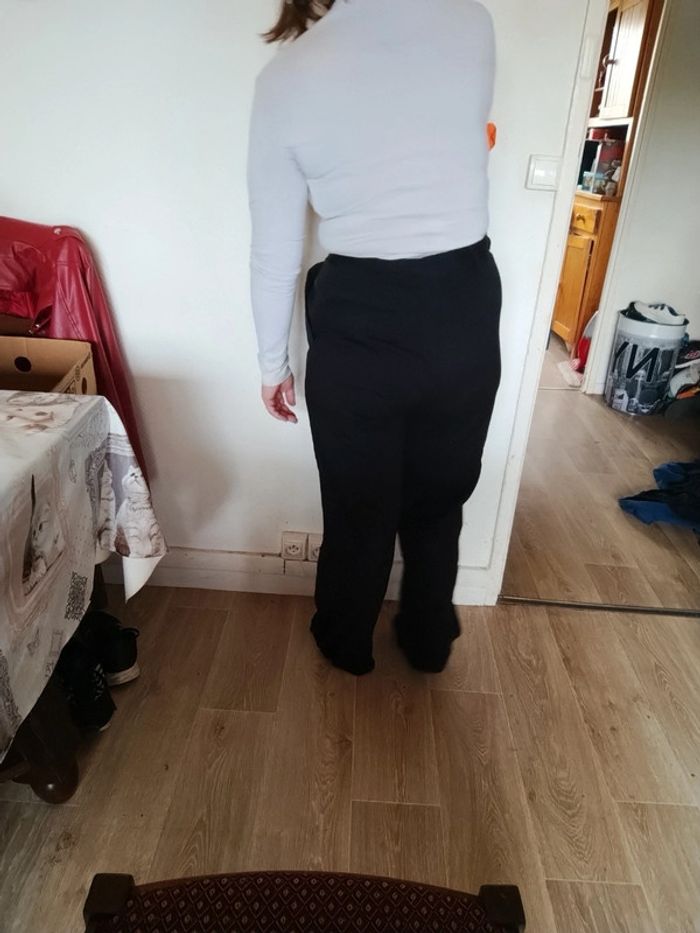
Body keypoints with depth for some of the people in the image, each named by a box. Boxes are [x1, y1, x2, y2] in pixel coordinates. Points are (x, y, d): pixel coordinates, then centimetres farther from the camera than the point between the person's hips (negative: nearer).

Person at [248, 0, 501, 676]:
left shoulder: (286, 78, -7)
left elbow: (274, 254, -4)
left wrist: (273, 363, 8)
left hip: (360, 323, -2)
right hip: (466, 308, 3)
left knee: (357, 507, 18)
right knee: (438, 502, 21)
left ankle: (347, 644, 43)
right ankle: (429, 642, 44)